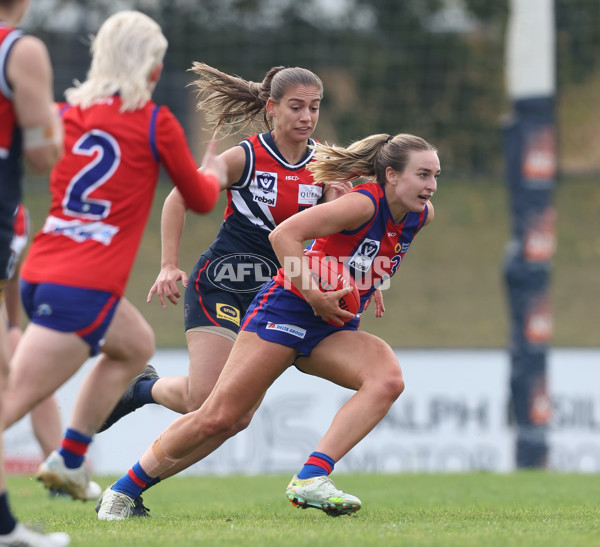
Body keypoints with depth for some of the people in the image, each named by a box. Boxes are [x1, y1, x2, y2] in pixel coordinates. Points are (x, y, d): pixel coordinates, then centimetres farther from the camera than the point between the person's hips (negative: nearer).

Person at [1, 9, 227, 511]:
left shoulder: (69, 112, 10)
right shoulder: (156, 124, -2)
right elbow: (200, 199, 10)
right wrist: (214, 174, 33)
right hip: (86, 287, -7)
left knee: (136, 345, 30)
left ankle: (69, 463, 28)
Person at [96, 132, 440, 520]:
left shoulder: (422, 216, 0)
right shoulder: (364, 204, -21)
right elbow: (284, 234, -27)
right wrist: (313, 296, -26)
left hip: (333, 328, 7)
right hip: (284, 313, -7)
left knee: (388, 378, -24)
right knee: (217, 418, -7)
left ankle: (311, 480, -27)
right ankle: (125, 489, 12)